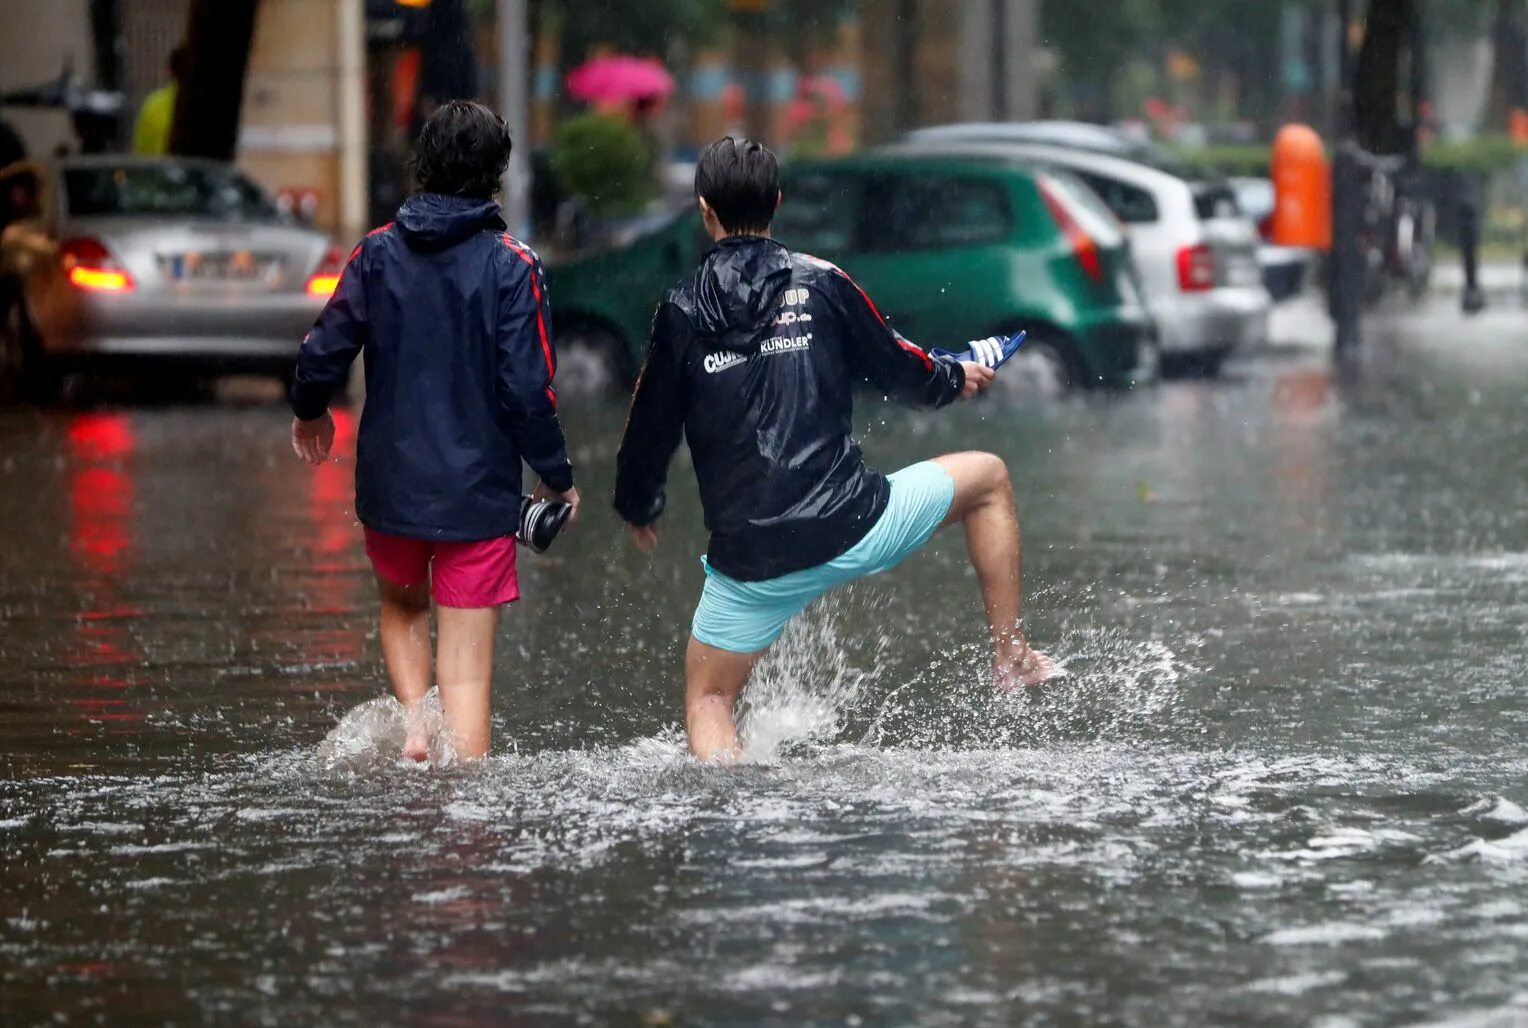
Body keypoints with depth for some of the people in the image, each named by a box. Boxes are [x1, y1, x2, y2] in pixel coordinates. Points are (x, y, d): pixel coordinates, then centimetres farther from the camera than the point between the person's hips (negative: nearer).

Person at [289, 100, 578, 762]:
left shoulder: (378, 252, -1)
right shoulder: (510, 265, -10)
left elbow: (323, 354, 0)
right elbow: (526, 390, -13)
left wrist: (309, 411, 22)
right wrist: (557, 478, 2)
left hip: (389, 484, 3)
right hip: (479, 490, -3)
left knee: (402, 605, 28)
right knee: (467, 670, 0)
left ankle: (412, 720, 7)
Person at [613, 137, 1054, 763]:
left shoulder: (682, 313, 1)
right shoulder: (820, 283, -1)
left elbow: (651, 430, 7)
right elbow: (897, 369, 9)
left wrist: (637, 510, 28)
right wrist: (955, 380, 32)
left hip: (749, 561, 1)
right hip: (853, 531, 0)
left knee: (708, 699, 17)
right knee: (985, 477, 23)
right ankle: (1013, 658, 23)